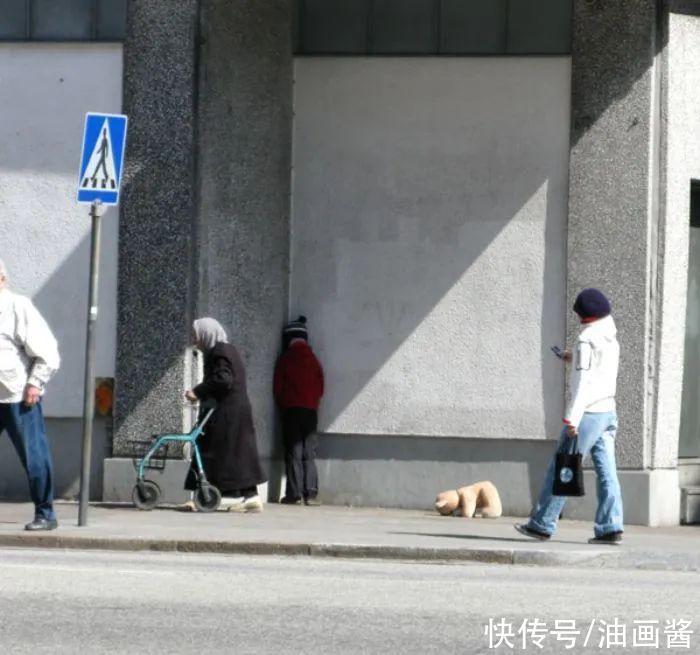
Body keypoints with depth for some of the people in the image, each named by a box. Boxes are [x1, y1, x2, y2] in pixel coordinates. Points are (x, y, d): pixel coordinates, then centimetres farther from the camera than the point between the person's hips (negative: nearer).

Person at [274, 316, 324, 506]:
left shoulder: (285, 360, -2)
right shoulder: (313, 360, 6)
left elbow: (278, 388, 2)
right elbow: (320, 387, 8)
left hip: (291, 410, -2)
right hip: (311, 410, 2)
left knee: (293, 452, -1)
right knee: (309, 453, 4)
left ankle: (294, 494, -7)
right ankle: (311, 493, -5)